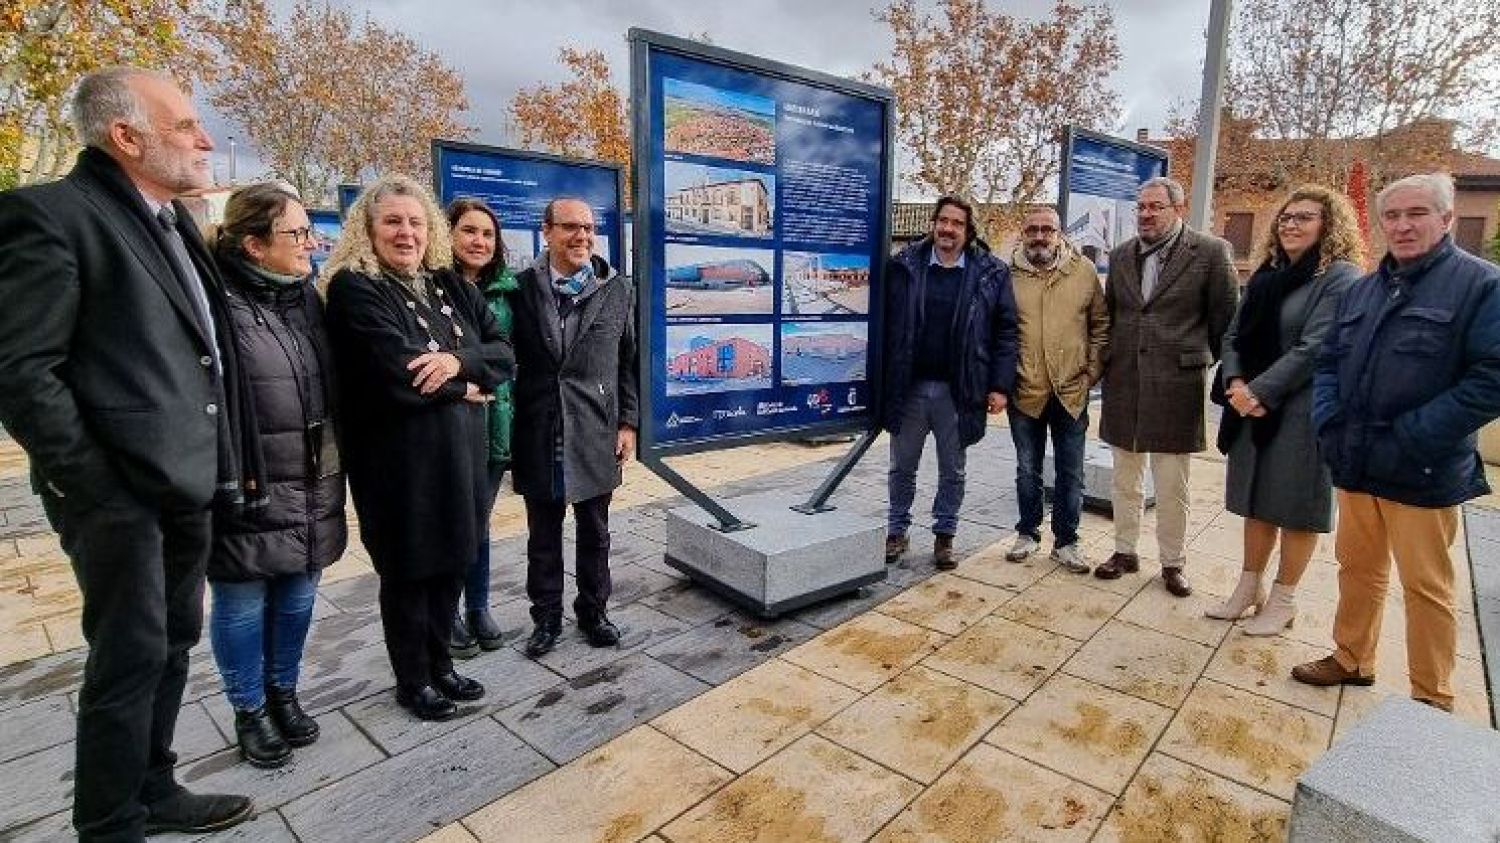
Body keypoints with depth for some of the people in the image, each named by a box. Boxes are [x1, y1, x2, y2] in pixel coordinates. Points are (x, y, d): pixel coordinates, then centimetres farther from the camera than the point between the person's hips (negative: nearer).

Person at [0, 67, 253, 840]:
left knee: (172, 645, 17)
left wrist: (226, 459, 10)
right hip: (124, 494, -8)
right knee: (131, 659, 4)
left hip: (186, 484, 8)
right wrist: (95, 488, -17)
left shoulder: (174, 220, 14)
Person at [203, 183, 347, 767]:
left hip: (312, 488, 6)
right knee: (242, 602, 11)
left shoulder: (308, 296, 9)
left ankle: (283, 692, 38)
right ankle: (249, 711, 31)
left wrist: (334, 469, 15)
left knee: (298, 596, 17)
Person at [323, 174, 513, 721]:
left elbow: (503, 352, 2)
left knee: (451, 563, 15)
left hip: (459, 451, 6)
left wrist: (458, 360, -18)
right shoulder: (354, 288, -9)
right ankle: (412, 683, 27)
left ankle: (440, 665, 34)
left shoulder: (450, 285, 9)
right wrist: (465, 389, -8)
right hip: (399, 458, -5)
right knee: (409, 570, 8)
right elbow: (397, 377, -22)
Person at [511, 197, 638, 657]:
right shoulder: (522, 287, -1)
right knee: (543, 536, 12)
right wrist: (509, 428, -1)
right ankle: (546, 618, 29)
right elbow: (509, 358, 2)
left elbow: (628, 363, 5)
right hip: (538, 434, 0)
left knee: (595, 533, 13)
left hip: (596, 433, 1)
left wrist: (628, 423, 1)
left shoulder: (618, 289, 3)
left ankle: (593, 611, 32)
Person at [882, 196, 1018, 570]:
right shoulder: (904, 267, 1)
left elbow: (1005, 332, 0)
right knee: (901, 467, 13)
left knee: (952, 470, 12)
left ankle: (944, 535, 29)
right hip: (908, 387, 1)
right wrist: (883, 381, -2)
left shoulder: (990, 274, 0)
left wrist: (1000, 386, -6)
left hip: (958, 391, 0)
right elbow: (887, 325, 2)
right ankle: (897, 531, 29)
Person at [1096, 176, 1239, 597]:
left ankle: (1172, 562, 21)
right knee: (1124, 479, 14)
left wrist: (1200, 360, 6)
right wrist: (1109, 362, 12)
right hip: (1123, 384, 4)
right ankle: (1125, 551, 28)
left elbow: (1225, 317, 1)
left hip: (1176, 385, -4)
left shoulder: (1210, 252, -4)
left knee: (1172, 485, 5)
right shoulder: (1121, 255, 9)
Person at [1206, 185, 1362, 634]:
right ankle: (1248, 588, 26)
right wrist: (1236, 384, -9)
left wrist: (1259, 391, -18)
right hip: (1252, 409, 6)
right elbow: (1234, 336, 7)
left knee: (1295, 507, 5)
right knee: (1257, 501, 14)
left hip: (1302, 411, -6)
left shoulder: (1340, 277, -8)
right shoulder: (1267, 275, 11)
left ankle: (1282, 600, 19)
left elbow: (1313, 348, -17)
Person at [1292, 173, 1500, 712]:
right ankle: (1352, 660, 34)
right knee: (1357, 567, 17)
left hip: (1422, 474, -5)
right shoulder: (1363, 290, 12)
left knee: (1426, 586, 6)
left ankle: (1432, 700, 21)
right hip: (1355, 465, 6)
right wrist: (1329, 425, -1)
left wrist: (1411, 438, -19)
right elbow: (1329, 363, 14)